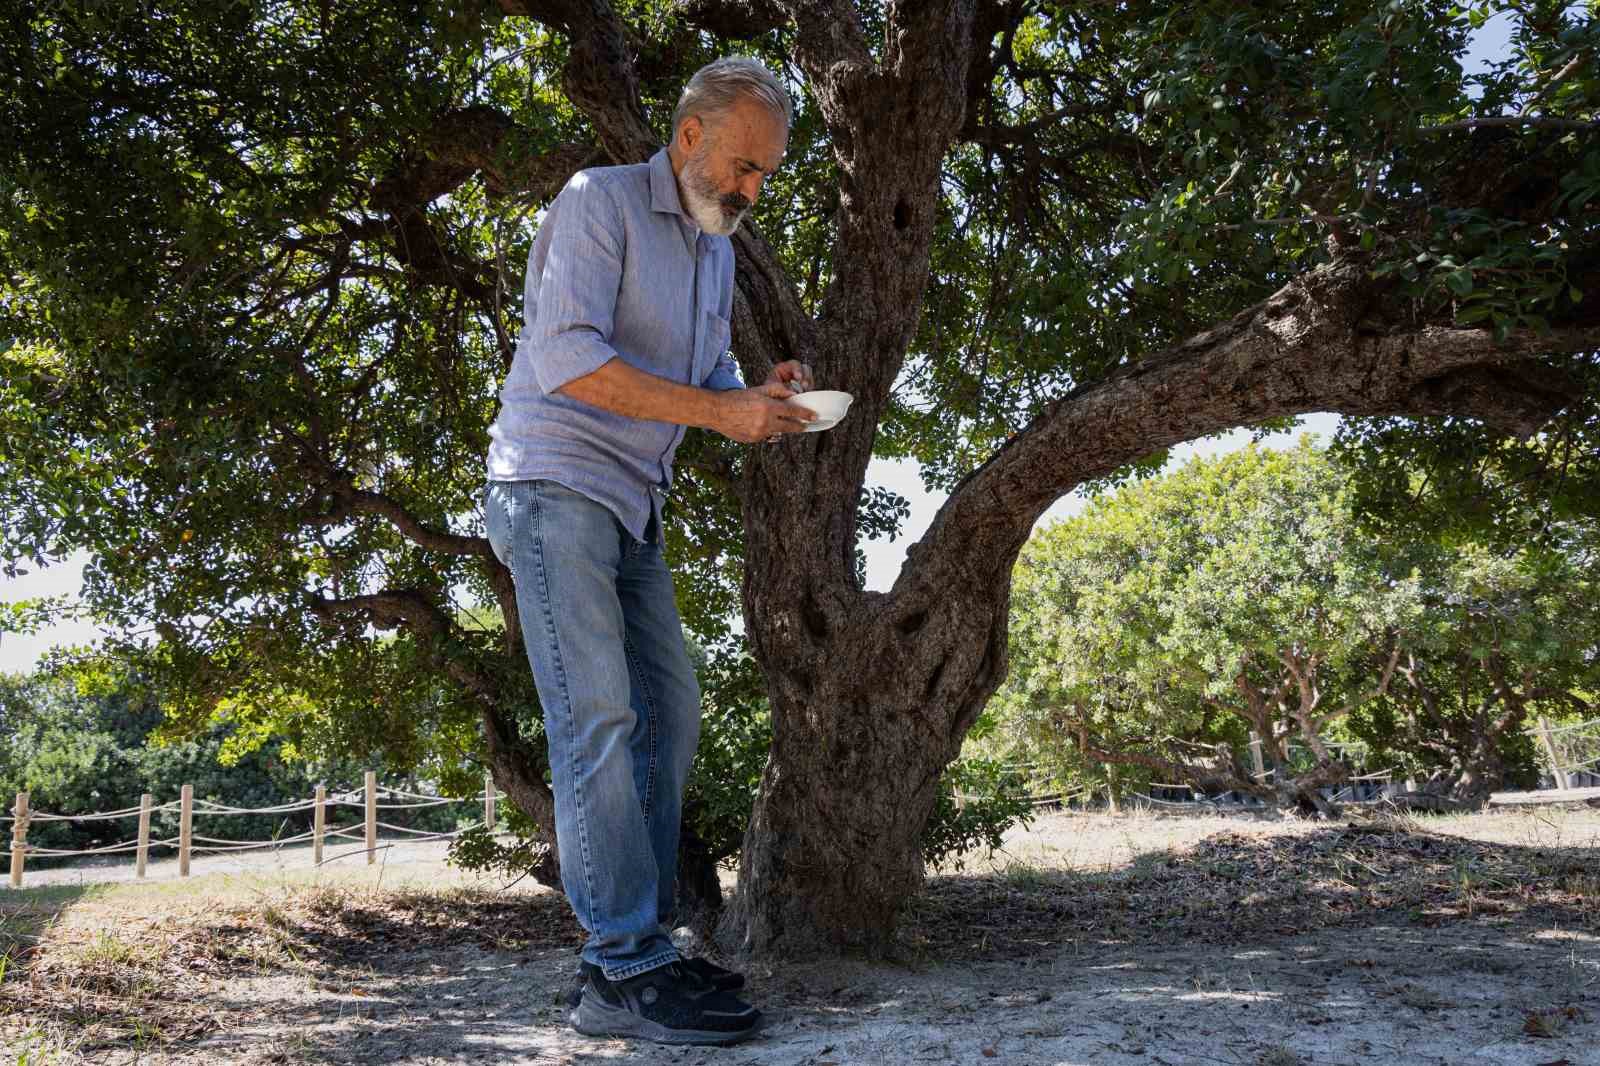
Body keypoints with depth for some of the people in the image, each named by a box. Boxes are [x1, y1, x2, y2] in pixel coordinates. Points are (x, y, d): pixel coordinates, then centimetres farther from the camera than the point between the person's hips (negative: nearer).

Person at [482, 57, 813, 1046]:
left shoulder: (716, 250, 17)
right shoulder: (599, 201, -8)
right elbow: (568, 357, -20)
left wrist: (762, 397, -1)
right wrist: (721, 410, -21)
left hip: (635, 511, 9)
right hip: (557, 488, -9)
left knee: (669, 716, 4)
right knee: (598, 719, -14)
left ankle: (639, 944, 10)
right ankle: (624, 970, -11)